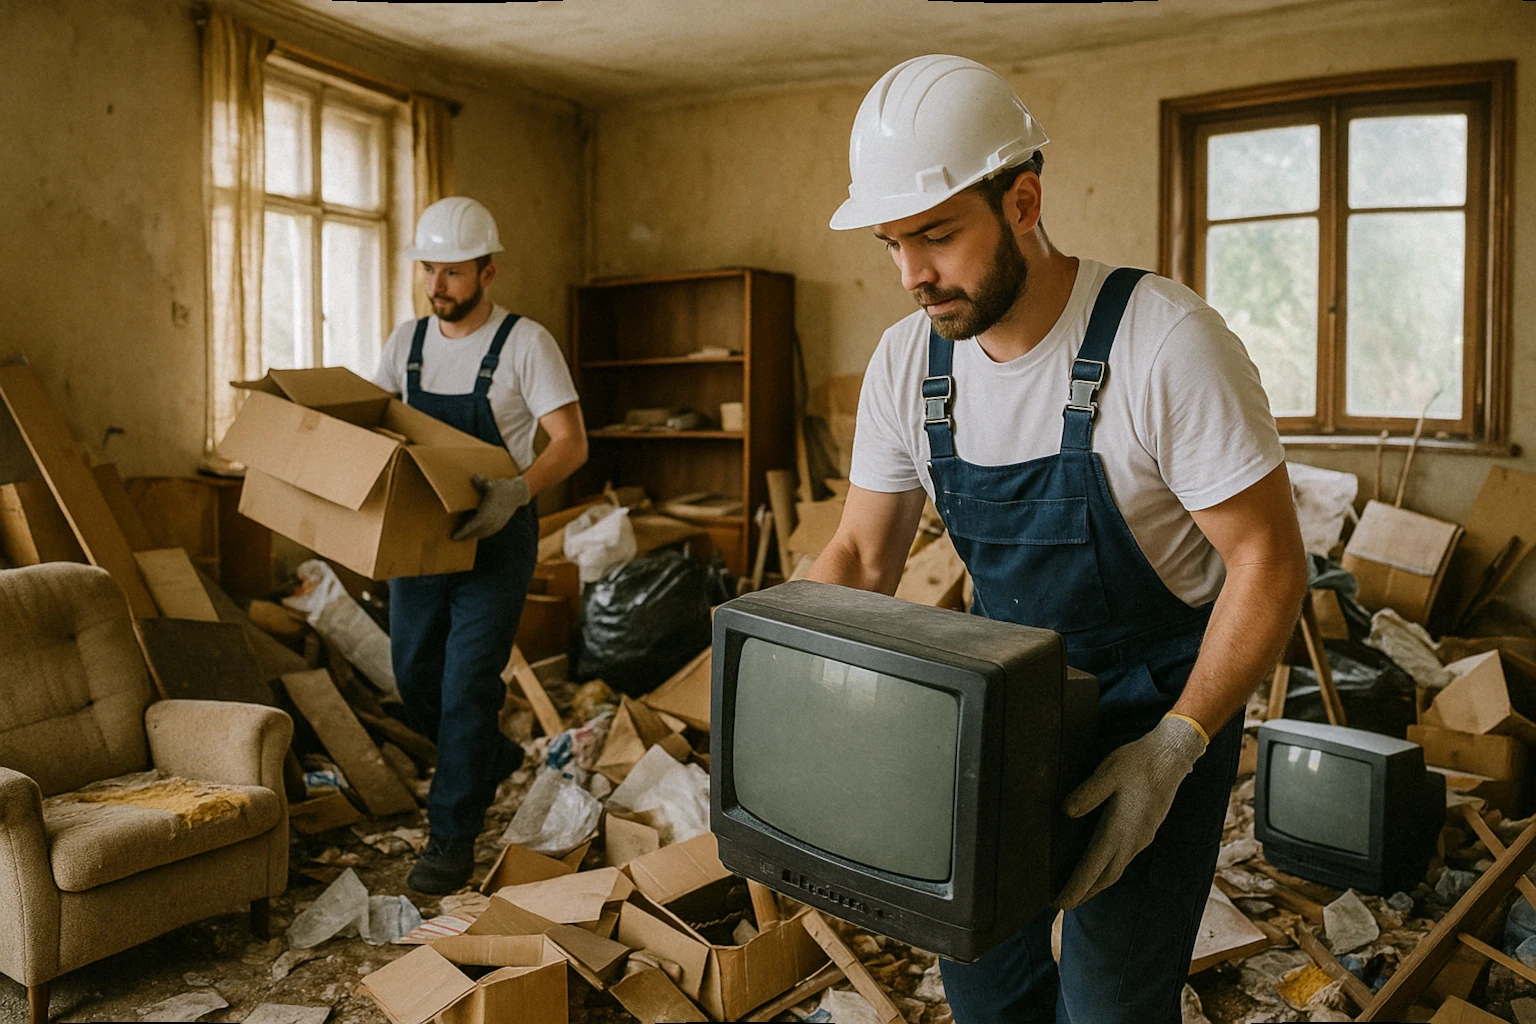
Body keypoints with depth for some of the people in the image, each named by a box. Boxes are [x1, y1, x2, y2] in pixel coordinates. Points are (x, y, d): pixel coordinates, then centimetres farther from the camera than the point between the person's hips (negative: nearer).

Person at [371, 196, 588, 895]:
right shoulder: (406, 342, 6)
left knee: (467, 686, -5)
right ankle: (491, 758, 40)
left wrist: (516, 492, -35)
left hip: (495, 541, -6)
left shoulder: (524, 342, -12)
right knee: (416, 679, 13)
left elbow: (571, 443, -17)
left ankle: (453, 837, 11)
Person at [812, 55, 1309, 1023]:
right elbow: (860, 557, -1)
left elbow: (1269, 561, -20)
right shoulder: (907, 361, -9)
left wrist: (1174, 747, -30)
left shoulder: (1167, 342, -25)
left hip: (1160, 707, -4)